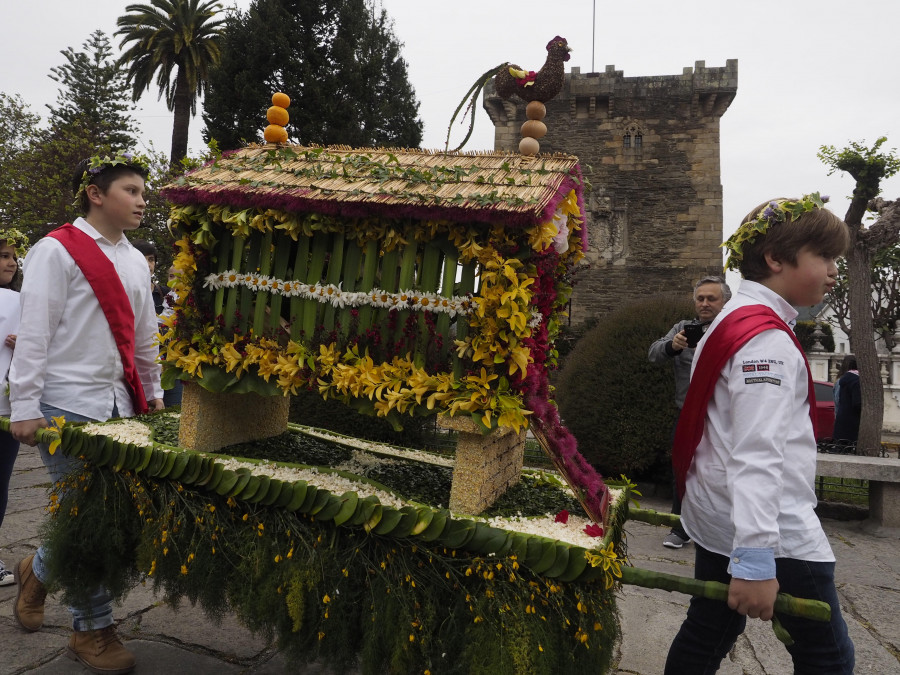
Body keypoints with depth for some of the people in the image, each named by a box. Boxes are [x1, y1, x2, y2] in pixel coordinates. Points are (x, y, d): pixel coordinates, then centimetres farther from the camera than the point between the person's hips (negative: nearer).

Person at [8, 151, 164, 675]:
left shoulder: (135, 261, 15)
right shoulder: (57, 250, -6)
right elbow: (34, 332, -10)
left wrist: (153, 394, 20)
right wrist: (25, 406, -13)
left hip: (119, 405, 7)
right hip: (67, 405, -7)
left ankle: (38, 571, 37)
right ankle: (93, 630, 16)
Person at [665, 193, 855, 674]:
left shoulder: (731, 322, 13)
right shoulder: (767, 339, -19)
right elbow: (757, 454, -28)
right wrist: (755, 562, -30)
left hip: (717, 520, 10)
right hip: (773, 529, -10)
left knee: (707, 635, 17)